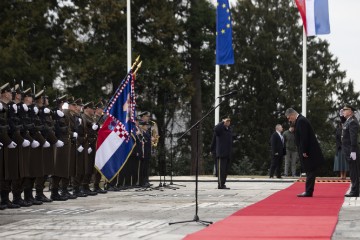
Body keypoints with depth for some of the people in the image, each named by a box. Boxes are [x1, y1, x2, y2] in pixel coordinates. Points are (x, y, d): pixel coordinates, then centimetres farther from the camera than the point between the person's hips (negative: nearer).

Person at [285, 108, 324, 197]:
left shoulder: (301, 121, -15)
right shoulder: (301, 120, 16)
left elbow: (304, 137, -22)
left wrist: (304, 151, -21)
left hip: (308, 153, -10)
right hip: (309, 152, 10)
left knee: (310, 172, -6)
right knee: (310, 172, 11)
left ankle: (308, 192, -5)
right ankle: (308, 191, 15)